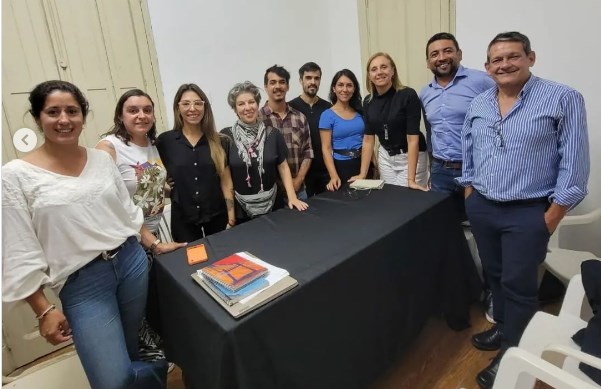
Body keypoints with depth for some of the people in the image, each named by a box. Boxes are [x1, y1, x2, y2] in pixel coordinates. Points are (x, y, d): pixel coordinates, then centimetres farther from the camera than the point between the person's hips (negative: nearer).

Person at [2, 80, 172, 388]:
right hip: (81, 281, -3)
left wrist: (155, 244, 8)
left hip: (131, 260, 4)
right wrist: (44, 310, -7)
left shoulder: (102, 159, 5)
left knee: (132, 352, 16)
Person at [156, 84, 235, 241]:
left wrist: (231, 217, -3)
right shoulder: (164, 141, -4)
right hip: (182, 218, -1)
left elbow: (226, 182, 0)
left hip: (217, 215, 1)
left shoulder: (218, 141, 0)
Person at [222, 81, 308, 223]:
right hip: (239, 208, -2)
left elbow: (283, 167, 5)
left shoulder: (273, 134, 0)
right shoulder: (226, 136, -6)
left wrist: (292, 197, -4)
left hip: (270, 205, 2)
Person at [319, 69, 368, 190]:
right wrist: (334, 176, -22)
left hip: (364, 164, 4)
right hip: (342, 166, -4)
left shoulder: (359, 111, 6)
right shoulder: (327, 115, -7)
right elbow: (326, 149, -11)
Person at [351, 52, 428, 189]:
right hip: (385, 156, 4)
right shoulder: (368, 101, -3)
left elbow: (413, 139, -21)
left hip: (411, 156, -4)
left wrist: (411, 179, -25)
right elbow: (368, 139, 0)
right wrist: (362, 174, -6)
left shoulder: (408, 95, -18)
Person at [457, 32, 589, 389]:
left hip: (528, 212, -5)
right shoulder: (478, 105, 7)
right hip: (482, 209, 5)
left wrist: (551, 219, -12)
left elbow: (574, 165, -10)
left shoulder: (563, 99, -9)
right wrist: (470, 198, 10)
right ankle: (504, 328, 40)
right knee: (495, 275, 19)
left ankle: (511, 353, 23)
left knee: (518, 285, 5)